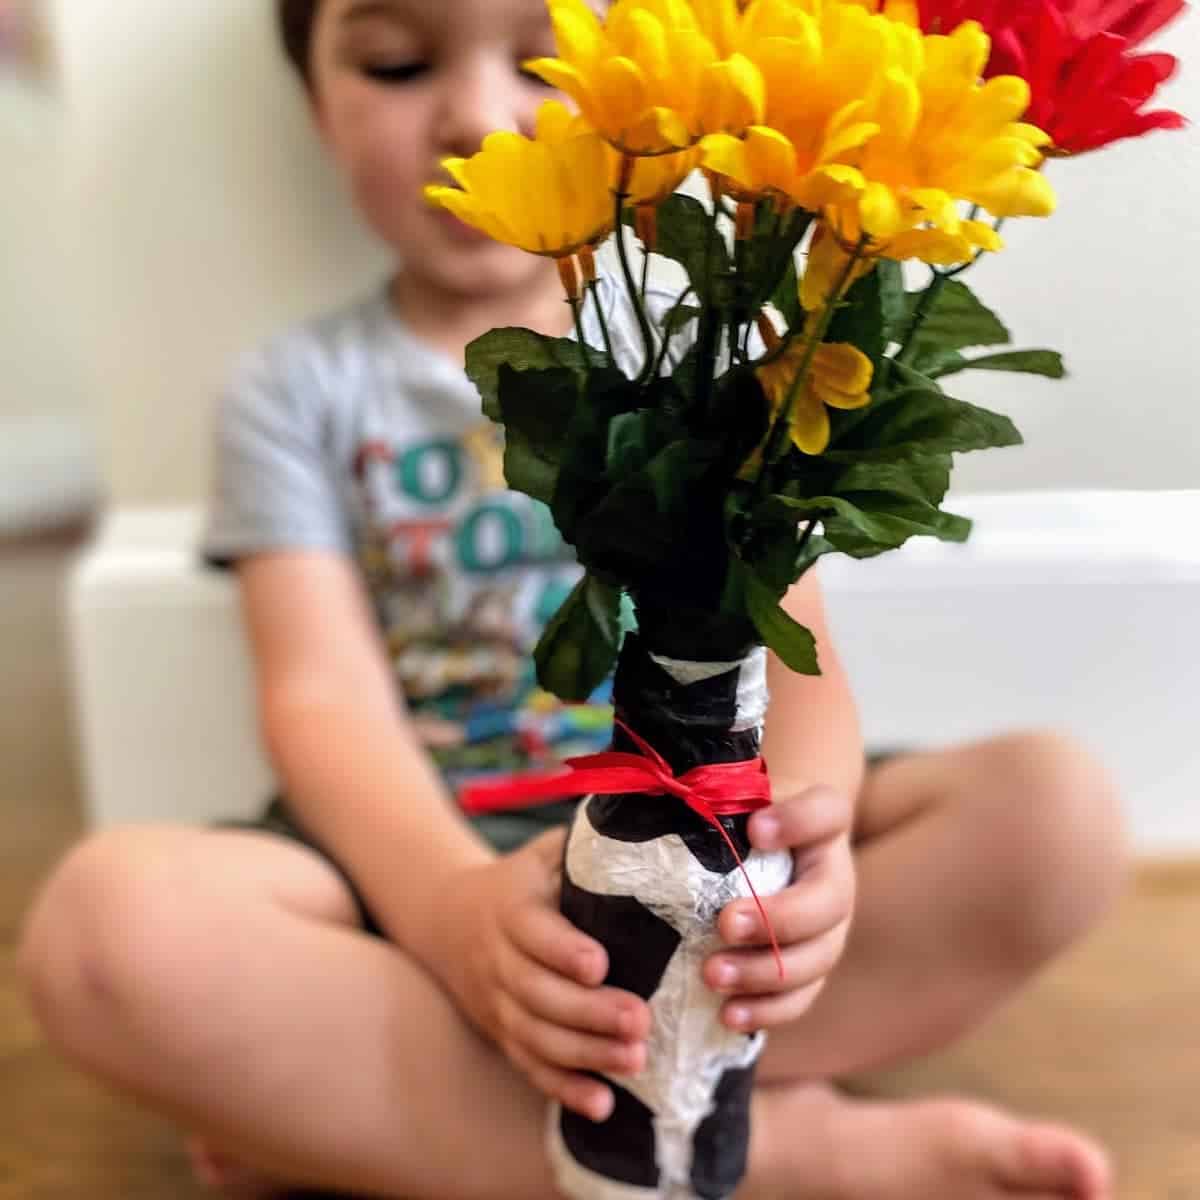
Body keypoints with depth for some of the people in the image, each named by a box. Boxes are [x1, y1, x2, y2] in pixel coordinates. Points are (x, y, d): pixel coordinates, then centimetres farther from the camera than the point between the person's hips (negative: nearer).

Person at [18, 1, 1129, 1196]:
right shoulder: (297, 392, 4)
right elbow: (322, 695, -10)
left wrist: (807, 840, -28)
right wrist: (456, 908, -32)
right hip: (422, 854, -1)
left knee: (1056, 804, -22)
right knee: (104, 922, -30)